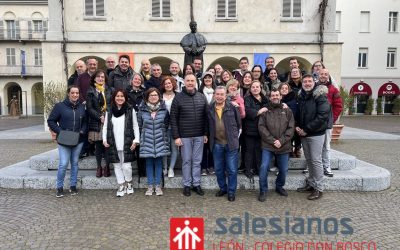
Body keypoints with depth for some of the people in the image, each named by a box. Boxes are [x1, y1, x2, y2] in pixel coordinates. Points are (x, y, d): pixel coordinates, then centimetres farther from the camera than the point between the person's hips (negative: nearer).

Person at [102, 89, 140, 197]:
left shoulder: (130, 110, 2)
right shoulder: (109, 111, 9)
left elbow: (135, 126, 3)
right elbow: (105, 127, 12)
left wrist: (136, 140, -5)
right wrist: (104, 140, 2)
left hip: (127, 144, -3)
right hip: (113, 144, 3)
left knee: (126, 166, -3)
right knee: (117, 166, 8)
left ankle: (129, 183, 23)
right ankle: (121, 186, 21)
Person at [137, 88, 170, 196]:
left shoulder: (164, 109, 1)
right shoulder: (142, 110, 1)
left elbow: (166, 124, 11)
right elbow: (139, 125, 9)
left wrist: (161, 133, 9)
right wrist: (146, 133, 8)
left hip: (160, 140, 0)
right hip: (147, 140, 0)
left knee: (158, 162, 6)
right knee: (149, 163, 6)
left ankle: (158, 185, 16)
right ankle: (150, 186, 16)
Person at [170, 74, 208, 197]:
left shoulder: (202, 97, 5)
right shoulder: (178, 97, -4)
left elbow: (206, 117, 7)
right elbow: (173, 118, -5)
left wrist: (206, 133, 3)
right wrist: (176, 136, -9)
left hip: (199, 135, 2)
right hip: (184, 136, -2)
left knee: (197, 161, 11)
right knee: (186, 161, 8)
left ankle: (197, 184, 23)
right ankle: (187, 184, 21)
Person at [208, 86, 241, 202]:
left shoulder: (232, 107, -5)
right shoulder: (210, 109, 2)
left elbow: (239, 123, 4)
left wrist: (234, 135, 4)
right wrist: (211, 138, 8)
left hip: (231, 143, -2)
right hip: (216, 144, 3)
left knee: (232, 169, 4)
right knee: (219, 169, 13)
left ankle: (231, 191, 19)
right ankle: (222, 188, 32)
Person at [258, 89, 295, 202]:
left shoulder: (287, 111, 7)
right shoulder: (265, 111, 5)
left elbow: (291, 128, 0)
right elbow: (261, 127, -4)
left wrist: (281, 141, -12)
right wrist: (272, 140, -14)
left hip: (284, 146, 2)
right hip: (268, 145, -1)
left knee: (283, 169, 10)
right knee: (264, 167, -9)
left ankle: (279, 186, 35)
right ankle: (263, 191, 7)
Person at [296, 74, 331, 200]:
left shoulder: (320, 96, -11)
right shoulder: (301, 96, 12)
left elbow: (322, 116, -19)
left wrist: (307, 129, -17)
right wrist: (297, 126, 1)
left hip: (316, 134, -7)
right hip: (304, 134, 7)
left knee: (316, 160, -3)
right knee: (309, 159, 14)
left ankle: (319, 188, 8)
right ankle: (311, 183, 26)